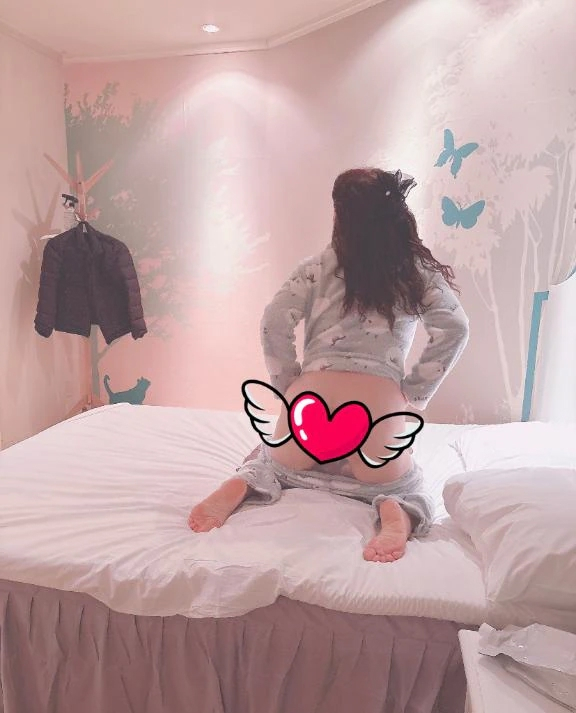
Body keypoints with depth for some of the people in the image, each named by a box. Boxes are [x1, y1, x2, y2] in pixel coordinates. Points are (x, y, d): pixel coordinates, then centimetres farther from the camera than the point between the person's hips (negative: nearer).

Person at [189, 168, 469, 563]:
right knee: (409, 489, 28)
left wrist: (289, 387, 9)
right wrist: (414, 393, 4)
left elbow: (273, 323, 0)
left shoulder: (318, 266, 11)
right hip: (380, 404, -1)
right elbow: (454, 329, -2)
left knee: (274, 462, 34)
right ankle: (396, 515, -10)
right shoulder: (417, 269, 12)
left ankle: (244, 484, -2)